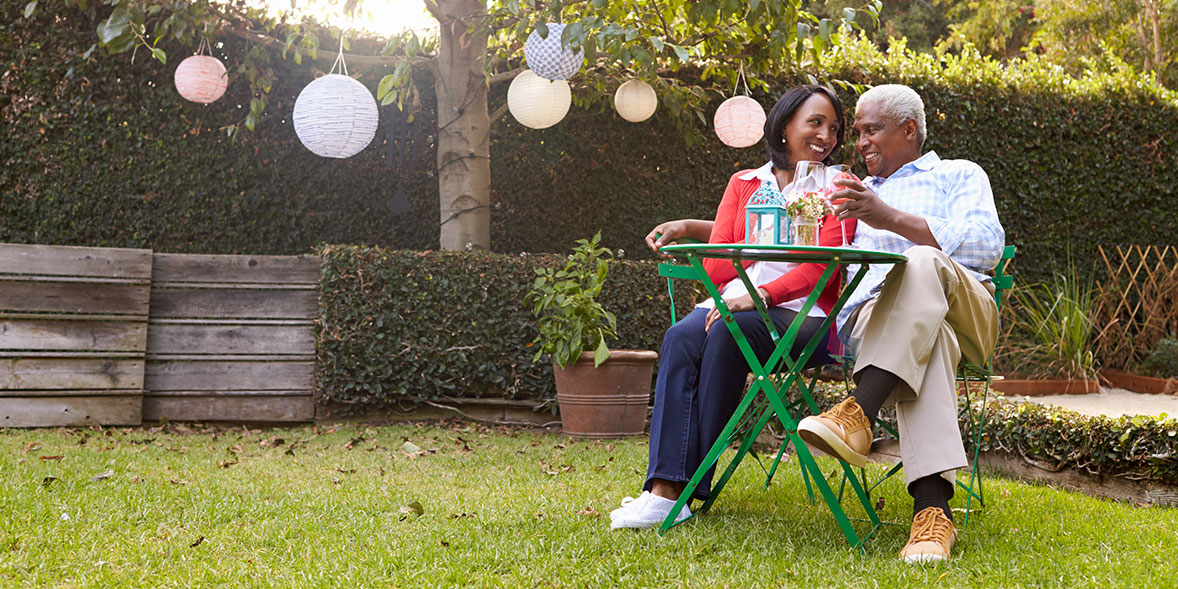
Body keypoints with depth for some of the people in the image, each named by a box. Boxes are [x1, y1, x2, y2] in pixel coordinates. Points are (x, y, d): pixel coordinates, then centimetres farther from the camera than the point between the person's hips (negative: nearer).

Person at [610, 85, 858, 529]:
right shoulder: (744, 183, 18)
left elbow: (820, 267, -8)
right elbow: (716, 266, 9)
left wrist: (760, 295, -22)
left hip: (802, 316, -3)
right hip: (736, 302, 4)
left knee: (727, 333, -34)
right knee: (681, 338, -29)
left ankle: (694, 485, -28)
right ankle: (665, 488, -37)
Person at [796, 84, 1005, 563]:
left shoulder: (959, 175, 21)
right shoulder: (856, 194, 37)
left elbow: (986, 246, 0)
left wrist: (891, 219, -11)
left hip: (963, 311, -1)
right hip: (872, 316, 1)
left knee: (923, 262, -38)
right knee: (929, 341, -38)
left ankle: (859, 414, -51)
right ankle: (932, 508, -54)